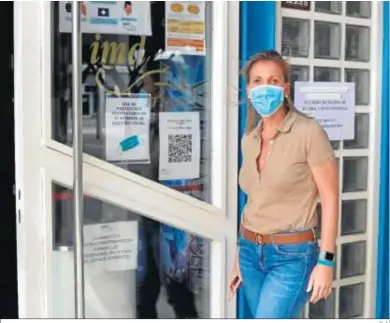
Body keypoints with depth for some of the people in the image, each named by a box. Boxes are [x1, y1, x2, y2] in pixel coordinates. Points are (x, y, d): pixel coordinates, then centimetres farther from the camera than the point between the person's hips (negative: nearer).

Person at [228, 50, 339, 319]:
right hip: (251, 252, 6)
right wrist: (240, 254, 16)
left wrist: (326, 260, -14)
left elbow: (330, 198, -11)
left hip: (292, 256, -6)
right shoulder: (249, 139, 6)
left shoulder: (309, 132, -13)